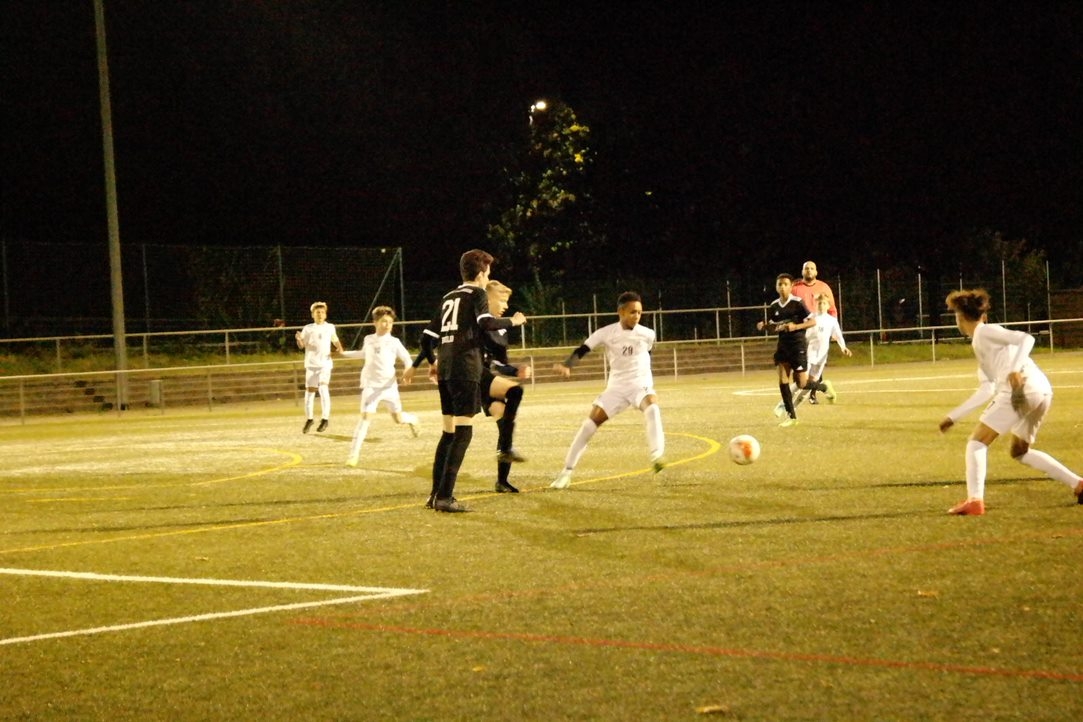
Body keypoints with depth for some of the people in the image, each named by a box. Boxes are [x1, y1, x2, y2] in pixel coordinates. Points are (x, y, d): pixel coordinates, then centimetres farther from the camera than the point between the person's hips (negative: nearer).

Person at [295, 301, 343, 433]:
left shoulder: (330, 327, 6)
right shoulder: (308, 328, 5)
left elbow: (335, 341, 20)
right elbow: (302, 346, 1)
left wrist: (339, 348, -1)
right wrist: (299, 339, -20)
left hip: (325, 363, -1)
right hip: (311, 363, 1)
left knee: (323, 387, -18)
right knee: (310, 390, 4)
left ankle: (325, 418, -10)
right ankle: (309, 419, 19)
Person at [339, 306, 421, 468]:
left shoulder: (394, 342, -2)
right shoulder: (368, 340, 6)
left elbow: (407, 359, -4)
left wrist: (409, 370, -25)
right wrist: (344, 354, 29)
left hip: (389, 386, 0)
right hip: (371, 386, 0)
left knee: (398, 418, 7)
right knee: (366, 417, -15)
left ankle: (412, 419, 46)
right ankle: (353, 454, -16)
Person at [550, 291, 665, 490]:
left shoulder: (647, 334, -4)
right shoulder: (607, 333, -9)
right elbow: (582, 349, -13)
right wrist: (566, 365, -31)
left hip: (641, 385, 0)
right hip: (616, 387, 0)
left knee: (652, 407, -35)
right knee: (591, 422, -11)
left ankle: (657, 455, -42)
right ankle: (567, 472, -3)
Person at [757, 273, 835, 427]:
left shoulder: (797, 303, -11)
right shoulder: (774, 306, 4)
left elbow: (813, 322, -10)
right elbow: (772, 324, 19)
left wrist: (796, 326, -24)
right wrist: (763, 325, -3)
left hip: (798, 345, -5)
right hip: (783, 346, 5)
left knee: (802, 384, -3)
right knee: (783, 381, -3)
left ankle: (824, 386, 27)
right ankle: (791, 416, 6)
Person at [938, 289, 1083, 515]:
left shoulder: (985, 332, 2)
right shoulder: (980, 344, 29)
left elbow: (1026, 338, -10)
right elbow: (987, 390, 28)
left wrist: (1015, 370, -26)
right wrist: (954, 416, 29)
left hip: (1022, 389, -9)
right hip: (1041, 392, 9)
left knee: (977, 441, -2)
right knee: (1019, 451, 24)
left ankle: (974, 500, -15)